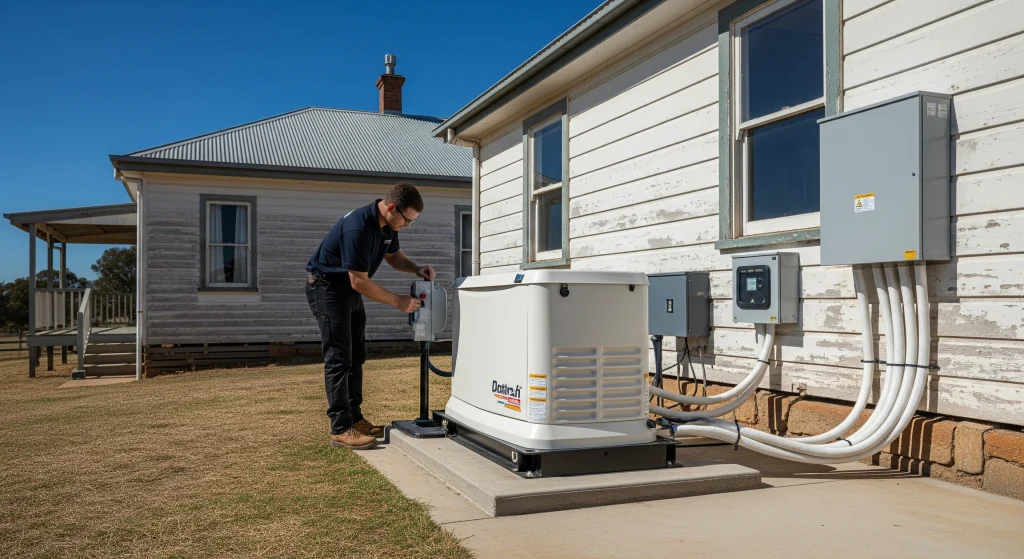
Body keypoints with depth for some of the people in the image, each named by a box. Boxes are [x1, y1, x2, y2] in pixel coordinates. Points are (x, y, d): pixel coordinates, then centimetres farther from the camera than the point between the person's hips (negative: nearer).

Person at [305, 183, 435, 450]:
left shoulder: (388, 225, -4)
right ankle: (340, 430, -10)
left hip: (349, 289, 9)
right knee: (338, 358, -12)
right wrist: (398, 302, -22)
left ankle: (354, 418, 17)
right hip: (326, 286, -9)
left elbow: (393, 255, 14)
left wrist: (417, 269, -6)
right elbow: (360, 281, -28)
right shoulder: (358, 227, -31)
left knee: (355, 357, 10)